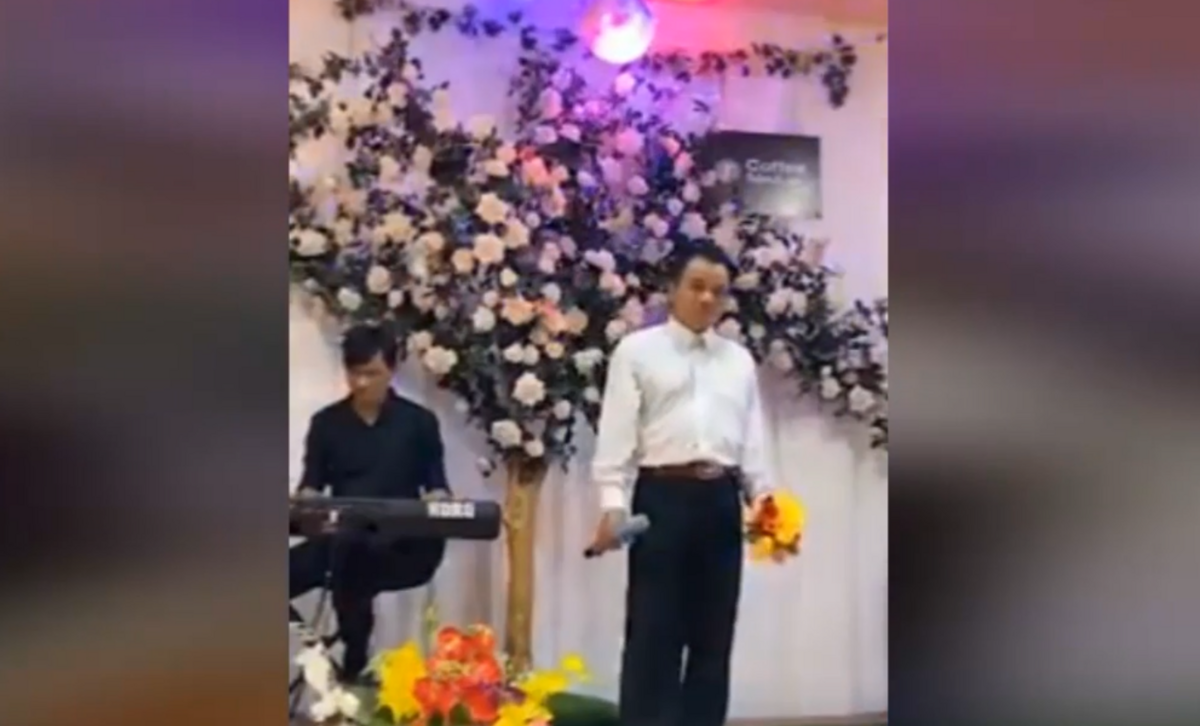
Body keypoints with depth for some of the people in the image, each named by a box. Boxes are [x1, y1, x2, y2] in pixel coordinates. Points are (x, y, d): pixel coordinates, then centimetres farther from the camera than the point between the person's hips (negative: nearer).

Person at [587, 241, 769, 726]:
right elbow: (616, 431, -3)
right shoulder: (637, 351, 4)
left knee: (713, 634, 8)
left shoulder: (739, 360, 17)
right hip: (663, 495, -4)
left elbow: (752, 438, 16)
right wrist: (612, 503, -12)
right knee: (653, 634, -3)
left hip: (721, 500, 5)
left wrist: (762, 500, 4)